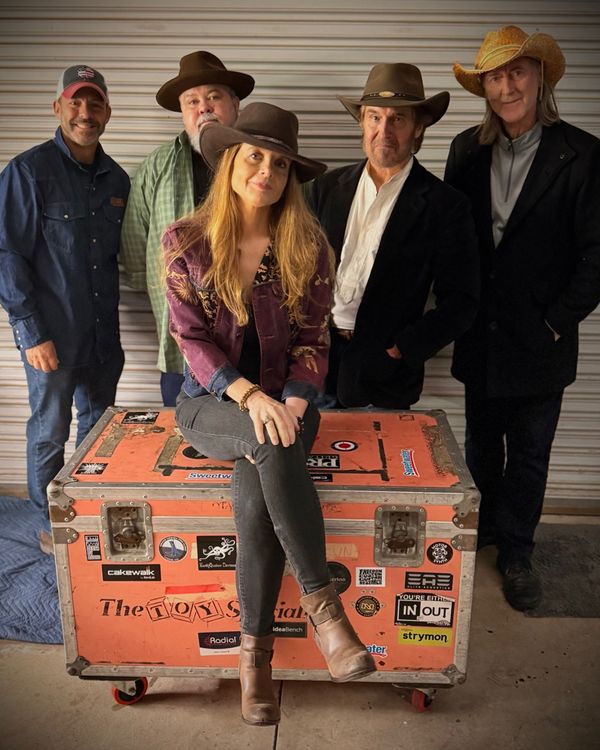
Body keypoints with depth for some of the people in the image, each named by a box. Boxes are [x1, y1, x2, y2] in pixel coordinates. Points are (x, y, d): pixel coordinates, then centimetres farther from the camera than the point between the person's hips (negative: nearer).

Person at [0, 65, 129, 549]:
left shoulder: (117, 179, 8)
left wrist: (112, 321, 9)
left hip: (104, 334, 5)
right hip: (53, 334, -5)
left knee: (99, 429, 16)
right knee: (49, 435, 9)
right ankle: (50, 524, 29)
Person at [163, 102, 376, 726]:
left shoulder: (307, 248, 1)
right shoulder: (185, 241, -1)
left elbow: (313, 341, 0)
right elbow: (191, 337, -7)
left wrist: (292, 404, -20)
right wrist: (251, 397, -22)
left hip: (286, 402, 1)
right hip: (209, 404, 0)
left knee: (254, 489, -30)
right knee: (272, 448, -34)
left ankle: (254, 649, -12)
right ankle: (321, 603, -22)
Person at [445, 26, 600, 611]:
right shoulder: (467, 150, 3)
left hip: (539, 343, -3)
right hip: (480, 336, 3)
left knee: (529, 454, 11)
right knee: (481, 446, 18)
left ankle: (515, 553, 29)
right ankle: (486, 527, 41)